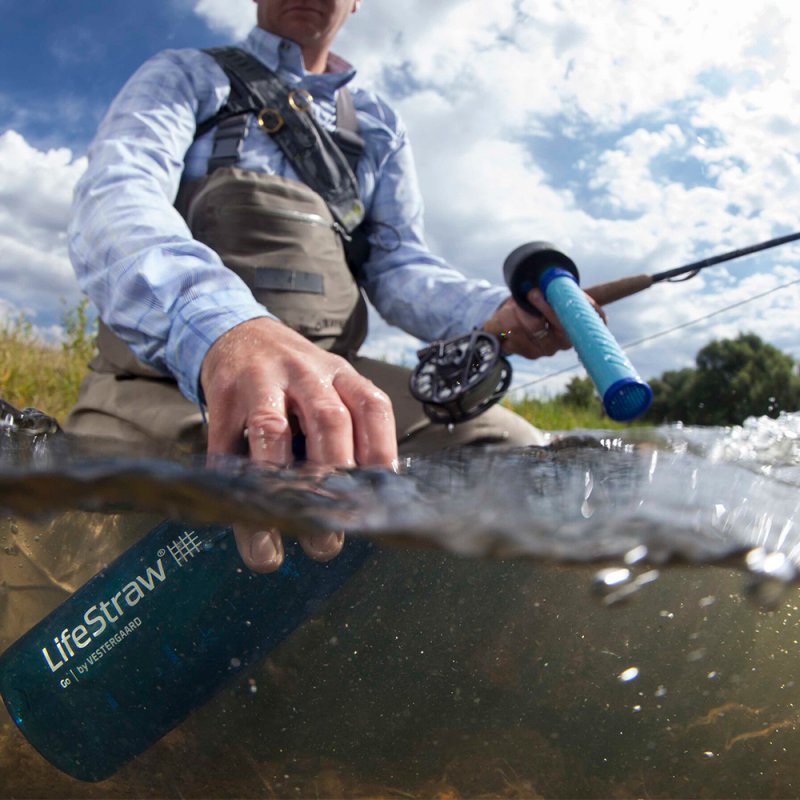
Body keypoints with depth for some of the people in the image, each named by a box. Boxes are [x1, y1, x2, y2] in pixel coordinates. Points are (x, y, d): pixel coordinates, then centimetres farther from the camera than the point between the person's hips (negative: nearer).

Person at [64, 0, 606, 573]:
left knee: (515, 451, -19)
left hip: (328, 374, 3)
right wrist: (222, 326, -34)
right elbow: (113, 201, -10)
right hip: (159, 369, -2)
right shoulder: (184, 77, 12)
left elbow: (399, 267, 17)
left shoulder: (379, 127, 26)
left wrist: (497, 312, -8)